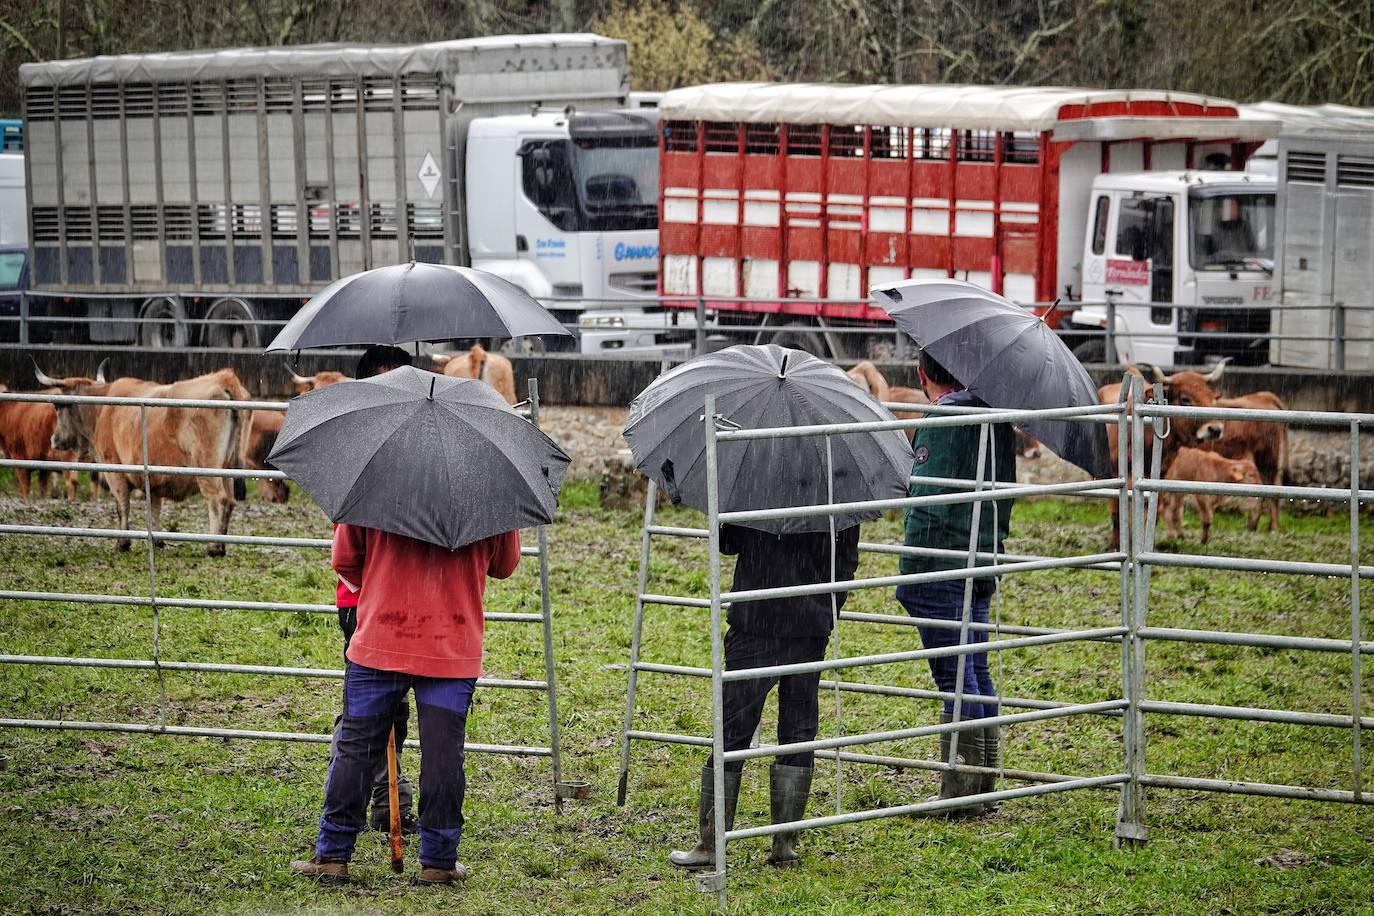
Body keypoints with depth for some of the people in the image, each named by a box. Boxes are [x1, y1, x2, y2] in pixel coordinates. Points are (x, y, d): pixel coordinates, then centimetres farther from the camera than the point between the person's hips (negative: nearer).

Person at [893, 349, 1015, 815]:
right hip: (983, 562, 8)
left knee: (954, 677, -6)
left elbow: (928, 502, -19)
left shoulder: (940, 419, -14)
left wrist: (910, 575, -16)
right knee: (976, 672, 15)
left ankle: (959, 792, -4)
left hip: (943, 566, -8)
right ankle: (983, 782, 21)